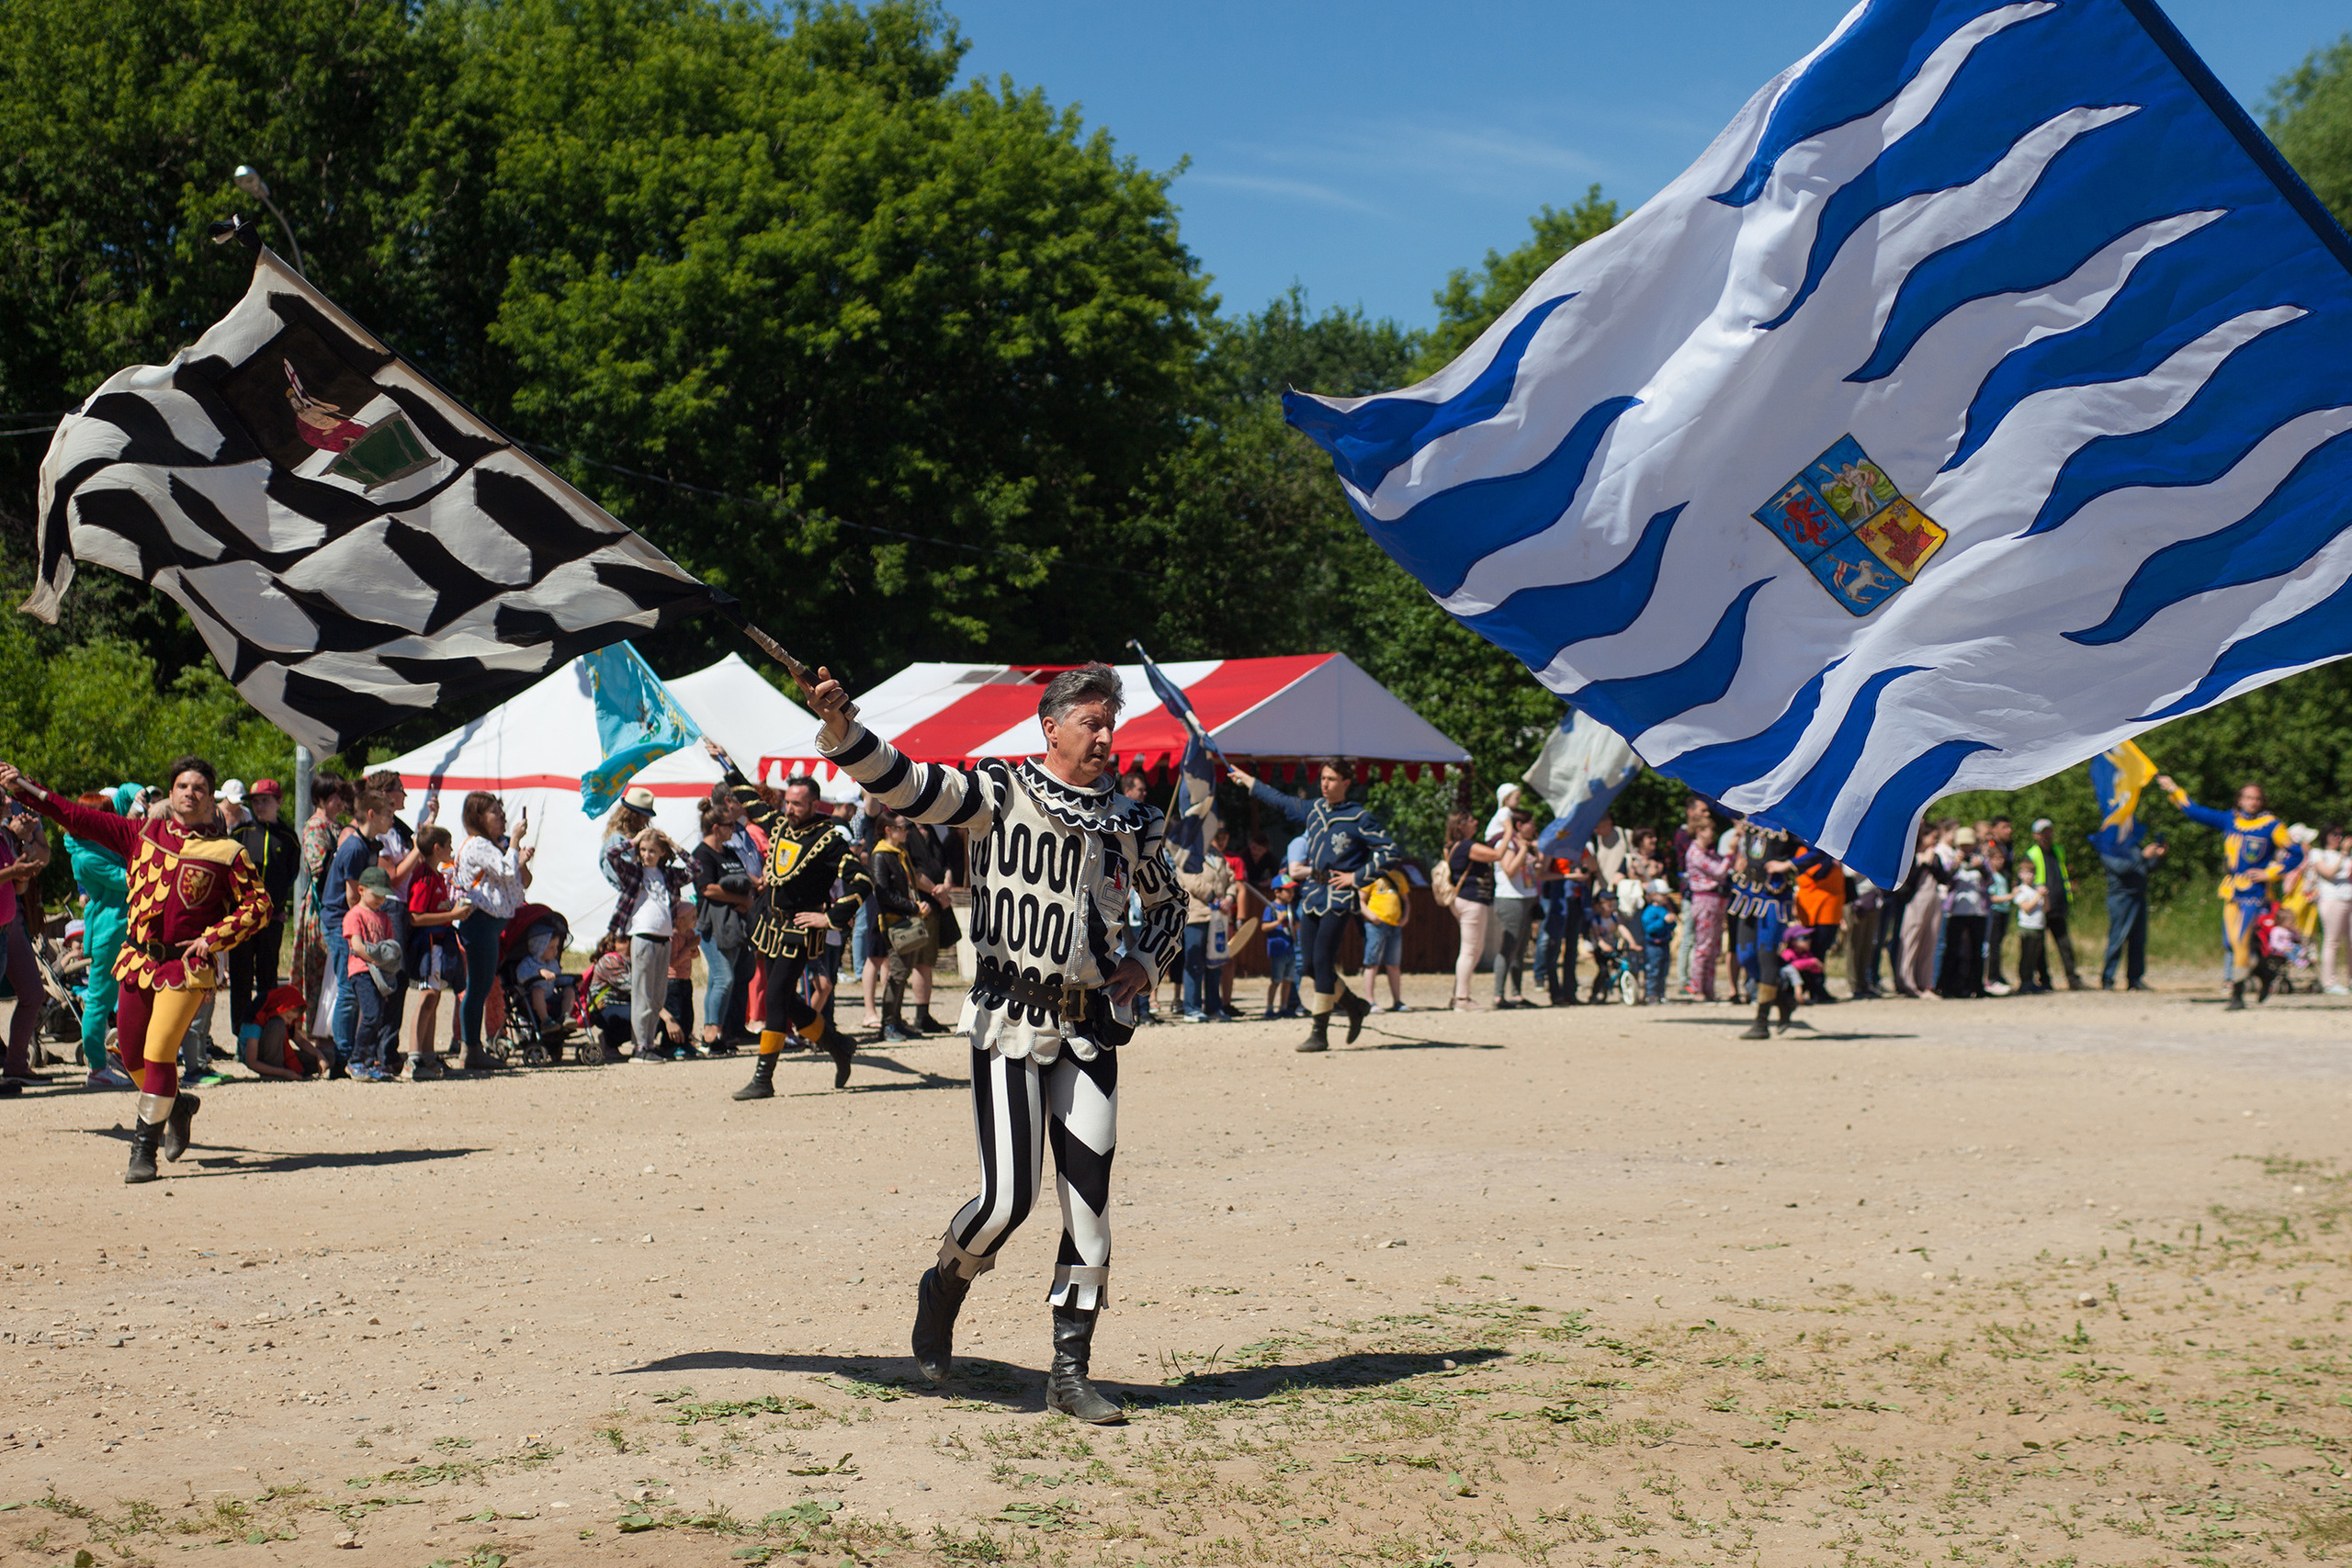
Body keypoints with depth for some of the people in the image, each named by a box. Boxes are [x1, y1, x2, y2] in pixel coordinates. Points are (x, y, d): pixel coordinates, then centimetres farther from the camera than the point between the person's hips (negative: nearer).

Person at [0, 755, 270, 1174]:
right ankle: (178, 1107, 38)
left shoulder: (226, 854, 0)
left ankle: (144, 1150, -5)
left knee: (159, 1052, -14)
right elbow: (80, 818, 9)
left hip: (187, 967, -4)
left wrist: (213, 938, -9)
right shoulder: (142, 833, 9)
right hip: (138, 961, 4)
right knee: (132, 1056, 11)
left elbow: (258, 905, 1)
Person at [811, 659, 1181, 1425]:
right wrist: (840, 727, -31)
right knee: (1007, 1200, -7)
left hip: (1091, 1030, 4)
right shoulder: (997, 794, -4)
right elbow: (900, 783, -15)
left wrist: (1145, 963, 7)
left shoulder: (1132, 822, 9)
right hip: (1009, 1024, -4)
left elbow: (1168, 902, 25)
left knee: (1089, 1202, 1)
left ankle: (1070, 1373, 9)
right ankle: (944, 1288, 25)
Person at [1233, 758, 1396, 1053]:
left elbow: (1389, 851, -8)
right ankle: (1354, 1006, 25)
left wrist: (1357, 876, -11)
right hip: (1312, 893, 7)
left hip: (1338, 897, -7)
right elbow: (1281, 801, 27)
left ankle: (1319, 1032, -7)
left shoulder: (1359, 818, -7)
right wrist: (1247, 781, 34)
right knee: (1310, 962, 5)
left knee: (1322, 960, -11)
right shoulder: (1313, 810, 11)